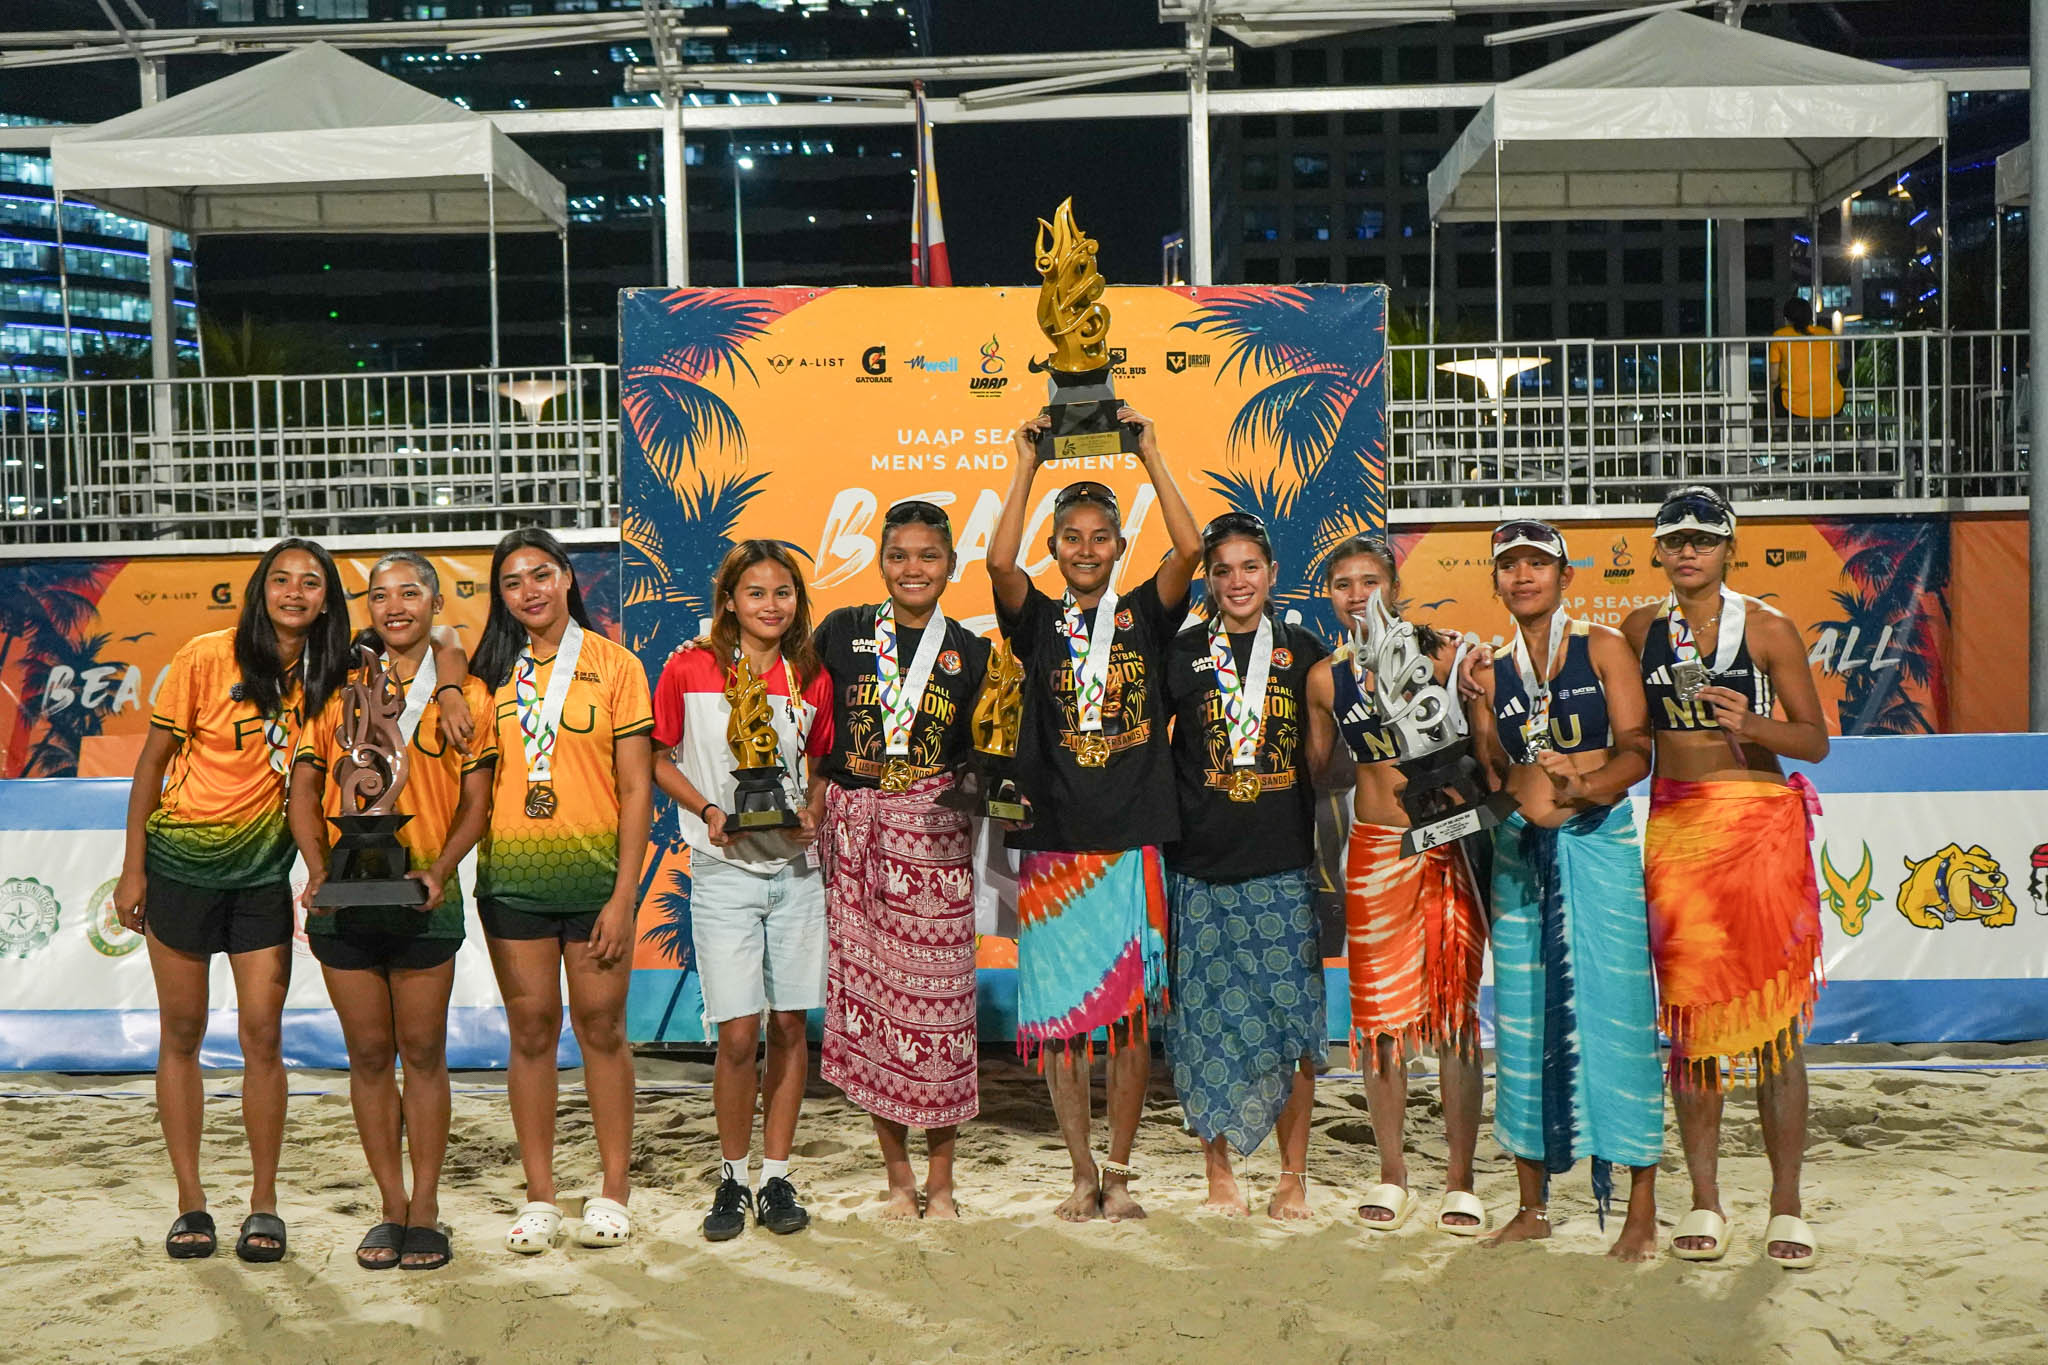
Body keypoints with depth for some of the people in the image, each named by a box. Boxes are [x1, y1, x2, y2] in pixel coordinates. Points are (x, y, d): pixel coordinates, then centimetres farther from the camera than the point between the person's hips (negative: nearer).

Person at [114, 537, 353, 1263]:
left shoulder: (326, 675, -1)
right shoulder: (207, 657, -9)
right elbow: (154, 758, -4)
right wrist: (132, 867, -4)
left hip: (263, 869, 2)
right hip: (182, 860, -2)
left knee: (262, 1033, -2)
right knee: (182, 1032, 5)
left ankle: (264, 1205, 9)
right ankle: (190, 1202, 15)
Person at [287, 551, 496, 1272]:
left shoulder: (463, 691, 5)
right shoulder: (340, 684, 8)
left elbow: (476, 804, 3)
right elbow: (304, 786, 6)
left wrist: (440, 869, -13)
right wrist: (318, 869, -8)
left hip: (424, 895, -1)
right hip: (344, 894, 2)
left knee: (422, 1052, 3)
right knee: (369, 1055, 7)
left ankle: (426, 1209, 12)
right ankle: (392, 1206, 17)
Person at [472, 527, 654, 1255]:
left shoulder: (614, 666, 0)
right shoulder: (492, 671, 8)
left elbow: (635, 790, -2)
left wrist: (623, 896, -7)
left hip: (594, 873, -2)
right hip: (512, 875, 2)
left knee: (601, 1028, 4)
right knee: (531, 1031, 6)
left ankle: (613, 1192, 16)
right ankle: (539, 1196, 16)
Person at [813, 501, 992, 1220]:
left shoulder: (969, 652, 8)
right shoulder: (842, 631, 6)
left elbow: (977, 756, 13)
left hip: (935, 837, 0)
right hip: (855, 830, 1)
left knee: (936, 995, -3)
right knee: (867, 993, 2)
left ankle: (940, 1183, 9)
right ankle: (898, 1176, 16)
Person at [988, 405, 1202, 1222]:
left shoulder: (1145, 615, 8)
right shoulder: (1038, 620, 7)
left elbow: (1190, 549, -8)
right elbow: (999, 562, -11)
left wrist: (1150, 453, -6)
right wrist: (1027, 465, -8)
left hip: (1133, 842, 0)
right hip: (1053, 842, 0)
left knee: (1131, 1011, 3)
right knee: (1060, 1015, 3)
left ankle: (1119, 1170, 15)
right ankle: (1083, 1175, 15)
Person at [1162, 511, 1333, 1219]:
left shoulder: (1304, 651, 9)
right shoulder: (1180, 653, 5)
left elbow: (1321, 755, 13)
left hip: (1285, 866, 1)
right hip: (1202, 866, -1)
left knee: (1293, 1020, 2)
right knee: (1210, 1019, 2)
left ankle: (1293, 1176, 15)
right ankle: (1219, 1174, 15)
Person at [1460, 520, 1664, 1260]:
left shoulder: (1603, 648, 2)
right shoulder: (1492, 672, 11)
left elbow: (1637, 750, -7)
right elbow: (1491, 775, 10)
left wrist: (1588, 786, -25)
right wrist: (1475, 701, -3)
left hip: (1600, 843, -4)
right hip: (1520, 851, 4)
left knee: (1615, 1014, -6)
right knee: (1523, 1018, 6)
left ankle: (1642, 1212, 2)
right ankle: (1533, 1205, 17)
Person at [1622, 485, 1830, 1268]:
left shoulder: (1768, 629, 1)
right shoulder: (1640, 630, 9)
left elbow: (1814, 740, 0)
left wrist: (1752, 724, -17)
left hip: (1760, 826, -2)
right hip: (1673, 828, 3)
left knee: (1773, 1011, -3)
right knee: (1686, 1011, 3)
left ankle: (1786, 1207, 6)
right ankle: (1703, 1203, 12)